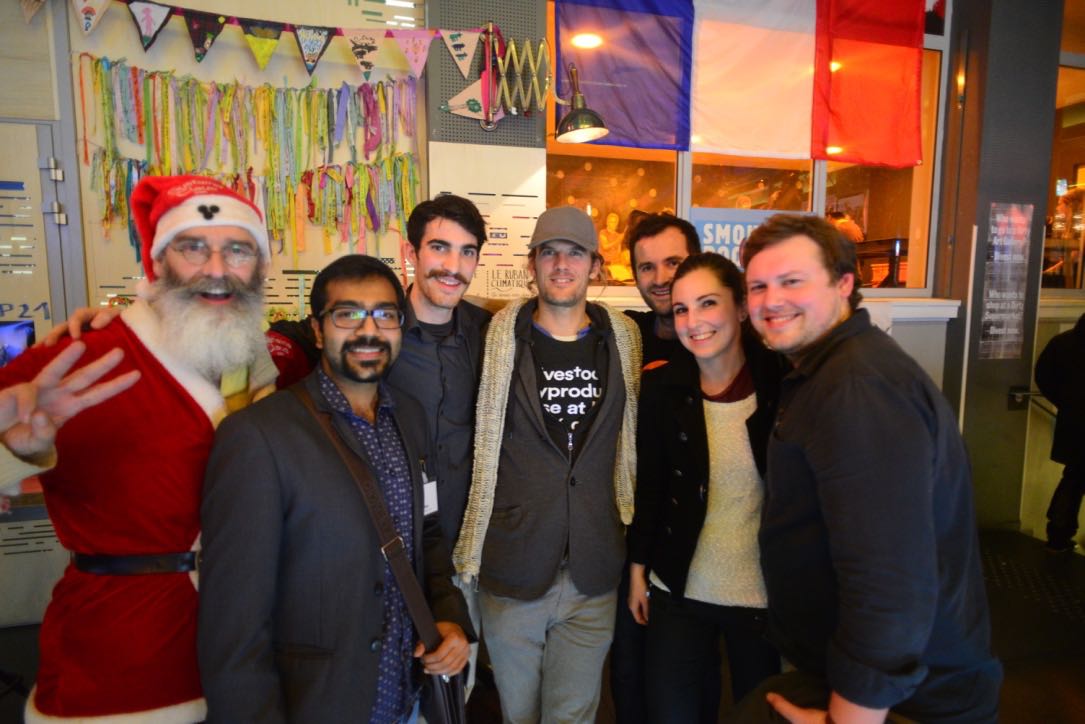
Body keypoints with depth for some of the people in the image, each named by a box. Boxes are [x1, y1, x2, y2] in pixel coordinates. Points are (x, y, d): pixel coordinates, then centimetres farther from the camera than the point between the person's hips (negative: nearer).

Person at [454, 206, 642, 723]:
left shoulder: (623, 339, 1)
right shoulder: (497, 338, -6)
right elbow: (474, 446, 0)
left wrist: (637, 548, 12)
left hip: (593, 577, 2)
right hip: (512, 570, -1)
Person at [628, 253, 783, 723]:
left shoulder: (782, 382, -13)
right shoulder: (660, 387, -8)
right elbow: (647, 485, 1)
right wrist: (637, 570, 5)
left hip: (766, 594, -1)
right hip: (678, 591, 1)